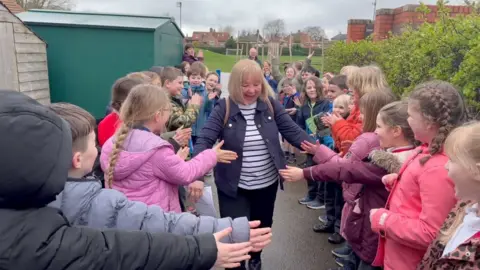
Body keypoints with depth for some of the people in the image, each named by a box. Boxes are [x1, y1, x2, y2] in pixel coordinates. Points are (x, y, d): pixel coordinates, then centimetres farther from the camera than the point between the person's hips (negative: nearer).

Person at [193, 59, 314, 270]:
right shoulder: (223, 108, -13)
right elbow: (205, 140, -19)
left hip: (267, 184, 4)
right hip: (234, 187, -3)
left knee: (262, 229, 24)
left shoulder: (270, 105, -6)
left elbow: (293, 132, -9)